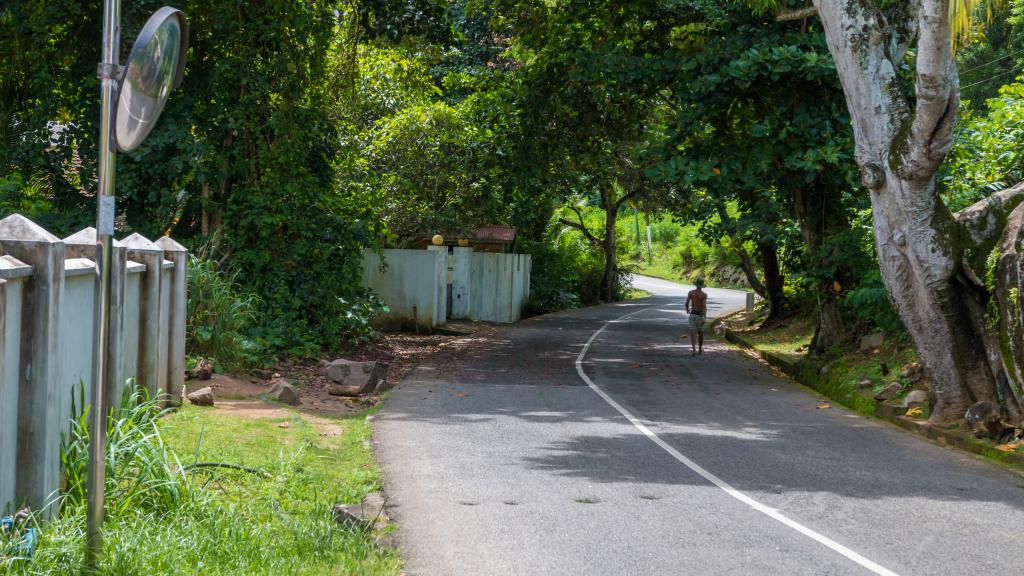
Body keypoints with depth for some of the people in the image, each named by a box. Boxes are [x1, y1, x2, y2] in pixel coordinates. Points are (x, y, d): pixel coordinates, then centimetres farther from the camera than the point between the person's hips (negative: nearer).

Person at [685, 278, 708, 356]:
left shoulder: (691, 292, -4)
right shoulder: (704, 294, -10)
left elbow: (687, 303, -3)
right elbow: (704, 306, -19)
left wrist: (687, 309, 20)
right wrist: (704, 318, -25)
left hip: (693, 314, 0)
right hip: (700, 314, 0)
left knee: (693, 332, -6)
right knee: (700, 332, 17)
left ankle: (694, 349, -23)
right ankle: (700, 349, 31)